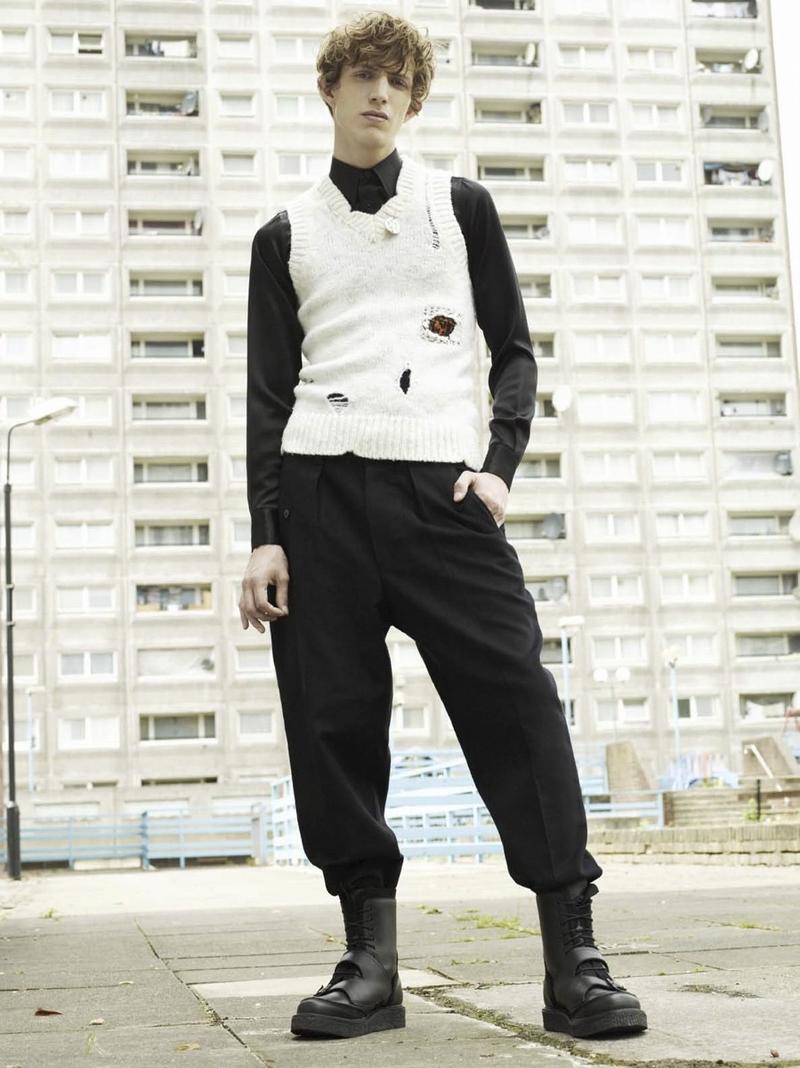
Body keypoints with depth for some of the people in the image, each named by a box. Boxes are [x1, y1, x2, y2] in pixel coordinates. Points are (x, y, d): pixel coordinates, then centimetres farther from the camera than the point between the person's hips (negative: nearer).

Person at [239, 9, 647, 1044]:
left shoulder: (460, 205, 17)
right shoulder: (286, 236, 17)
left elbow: (514, 348, 14)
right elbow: (269, 395, 13)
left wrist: (500, 462, -4)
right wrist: (264, 534, 2)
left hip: (444, 488, -1)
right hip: (320, 493, 1)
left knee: (516, 698, -12)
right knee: (333, 721, -4)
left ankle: (572, 960, -9)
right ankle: (370, 960, 5)